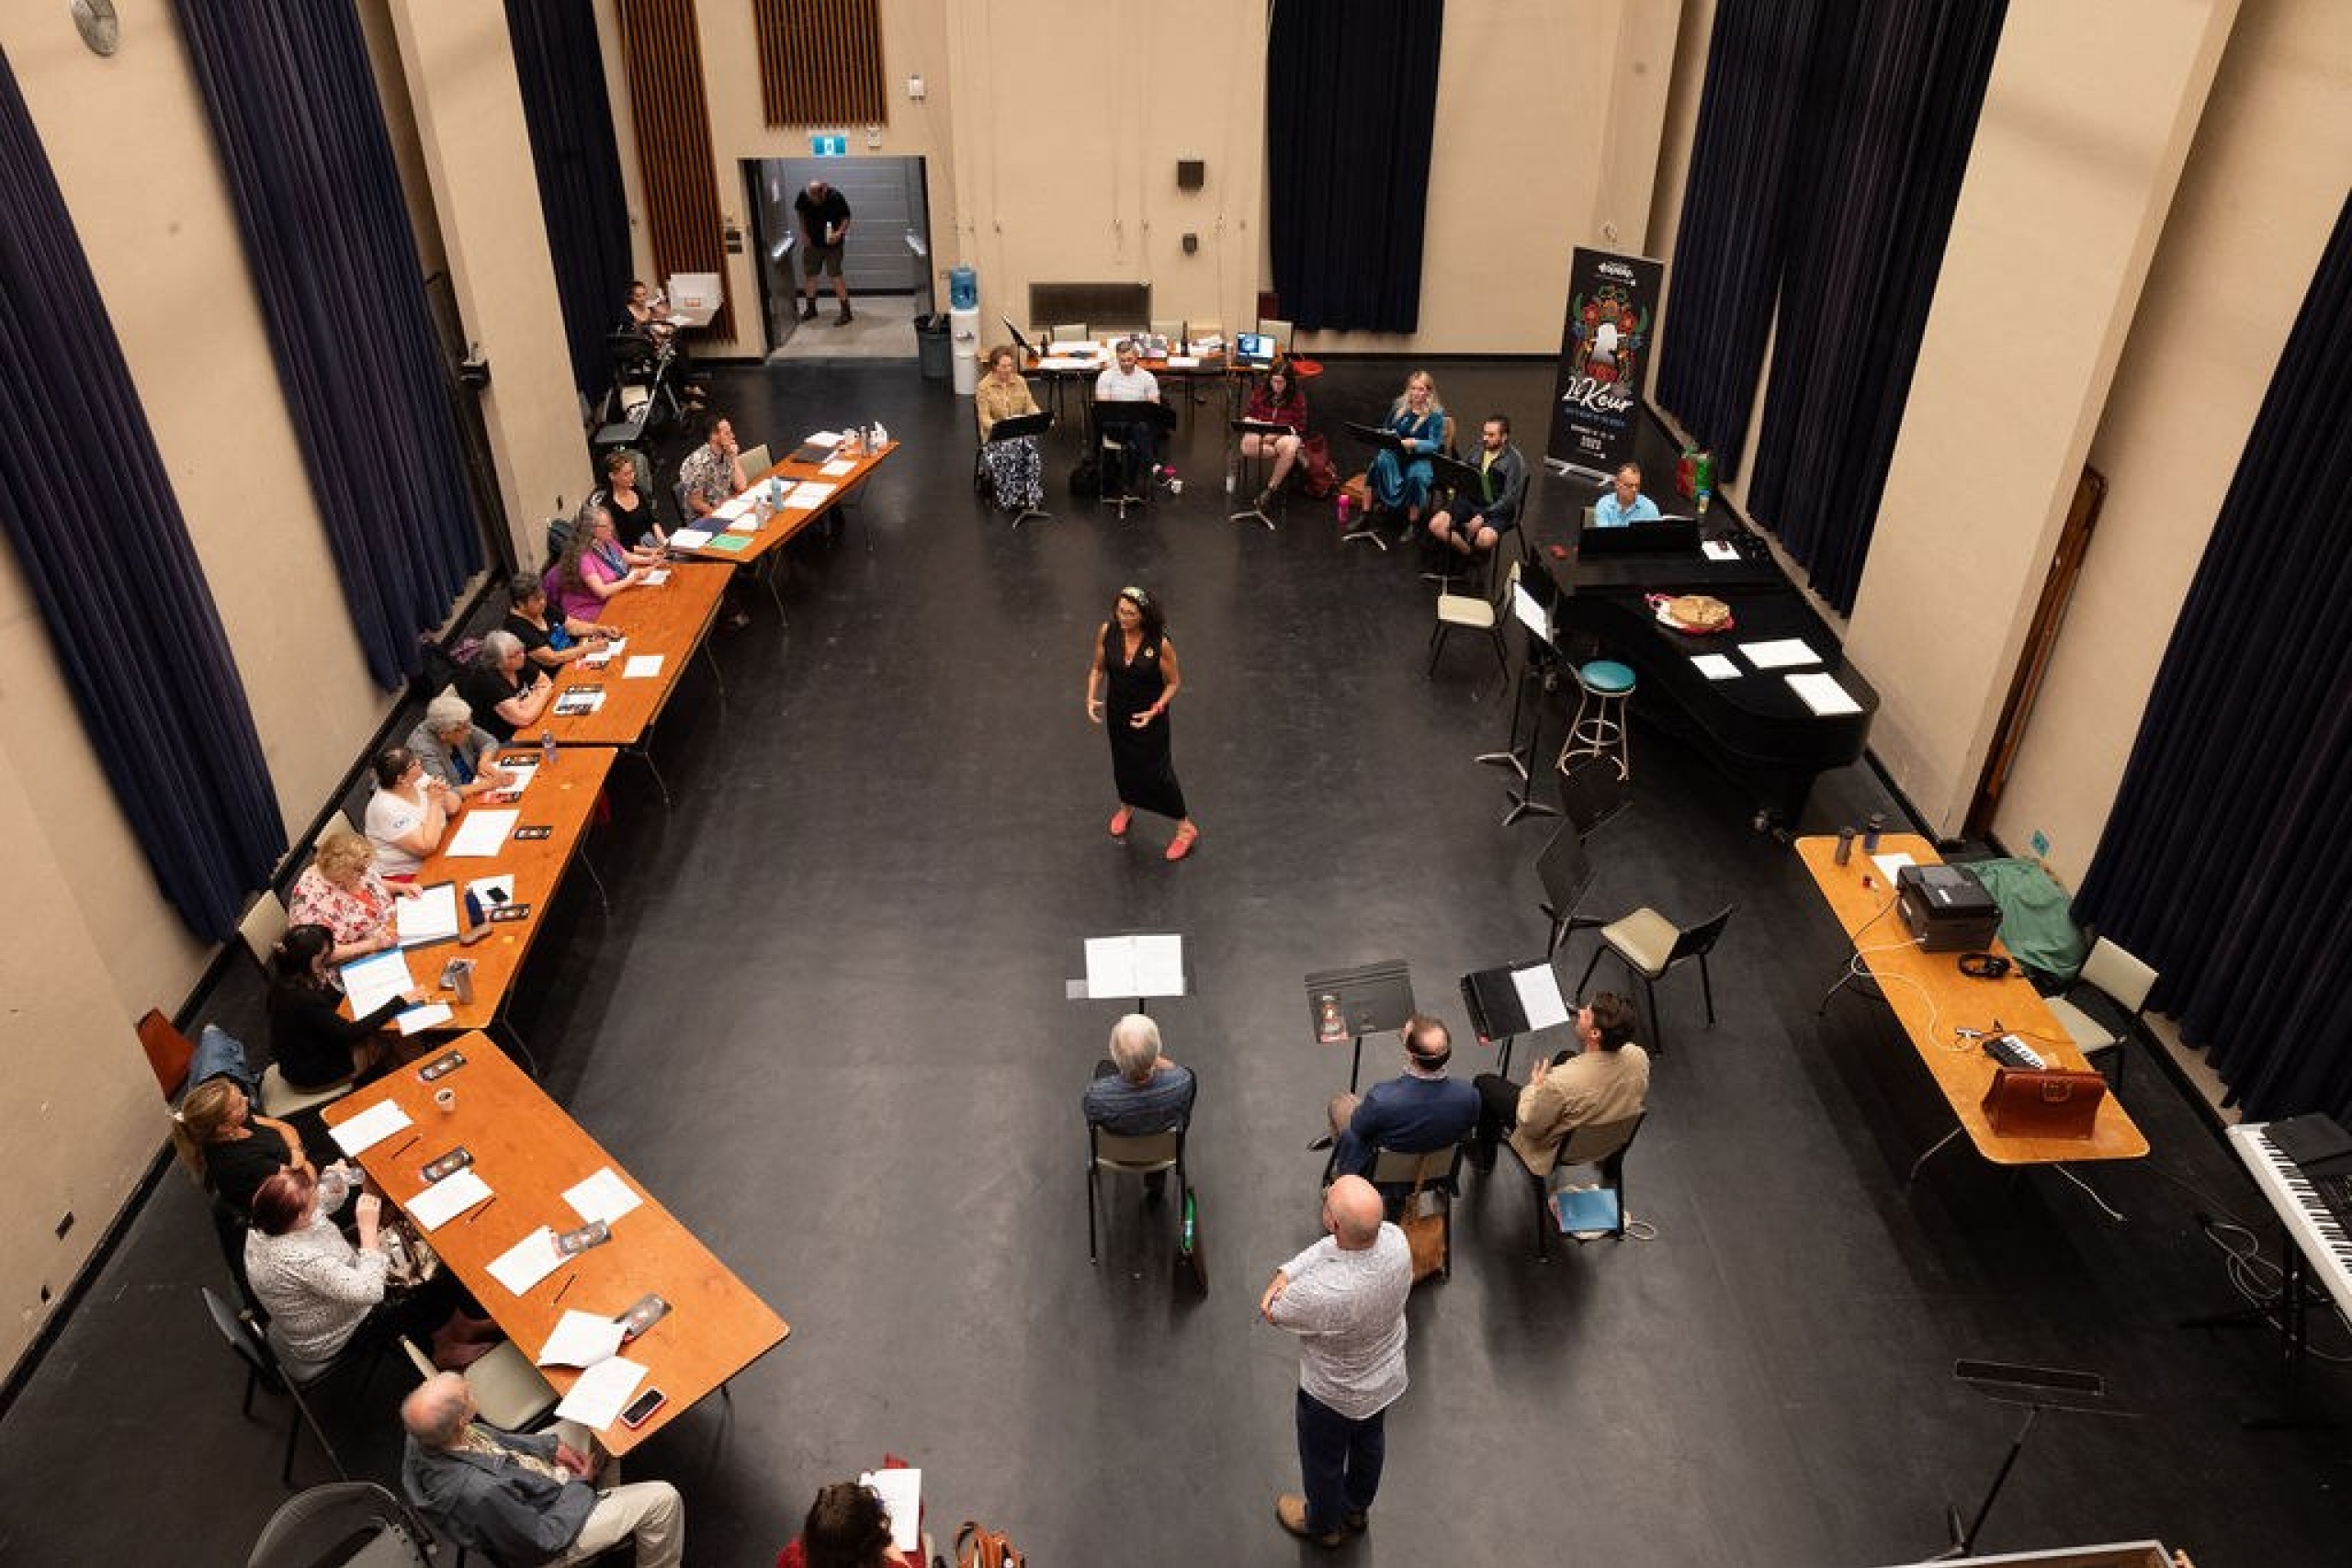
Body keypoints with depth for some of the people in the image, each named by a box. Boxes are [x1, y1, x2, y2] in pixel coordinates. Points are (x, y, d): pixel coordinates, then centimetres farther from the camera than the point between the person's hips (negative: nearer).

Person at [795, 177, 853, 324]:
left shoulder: (835, 198, -22)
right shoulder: (803, 197, -12)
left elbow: (846, 217, -11)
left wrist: (839, 232, -27)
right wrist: (804, 234, 1)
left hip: (832, 243, -4)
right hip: (812, 243, 4)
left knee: (836, 276, -7)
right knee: (809, 274, 12)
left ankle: (846, 312, -1)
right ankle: (811, 308, 29)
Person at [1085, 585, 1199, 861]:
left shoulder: (1161, 644, -25)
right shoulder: (1107, 632, -15)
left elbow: (1174, 683, -12)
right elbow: (1098, 668, 1)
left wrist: (1154, 711, -22)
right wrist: (1091, 698, -12)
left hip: (1150, 717, -4)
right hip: (1117, 714, 4)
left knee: (1156, 772, 3)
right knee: (1122, 763, 24)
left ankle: (1185, 828, 23)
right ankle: (1126, 808, 54)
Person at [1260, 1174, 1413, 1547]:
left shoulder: (1324, 1292, -46)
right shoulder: (1396, 1239, -30)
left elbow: (1274, 1312, -24)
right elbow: (1330, 1247, -12)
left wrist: (1286, 1284, -8)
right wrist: (1285, 1273, -24)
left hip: (1335, 1394, -5)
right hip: (1386, 1376, 5)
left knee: (1323, 1460, 27)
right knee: (1369, 1442, 33)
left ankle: (1324, 1524, 55)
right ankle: (1358, 1508, 61)